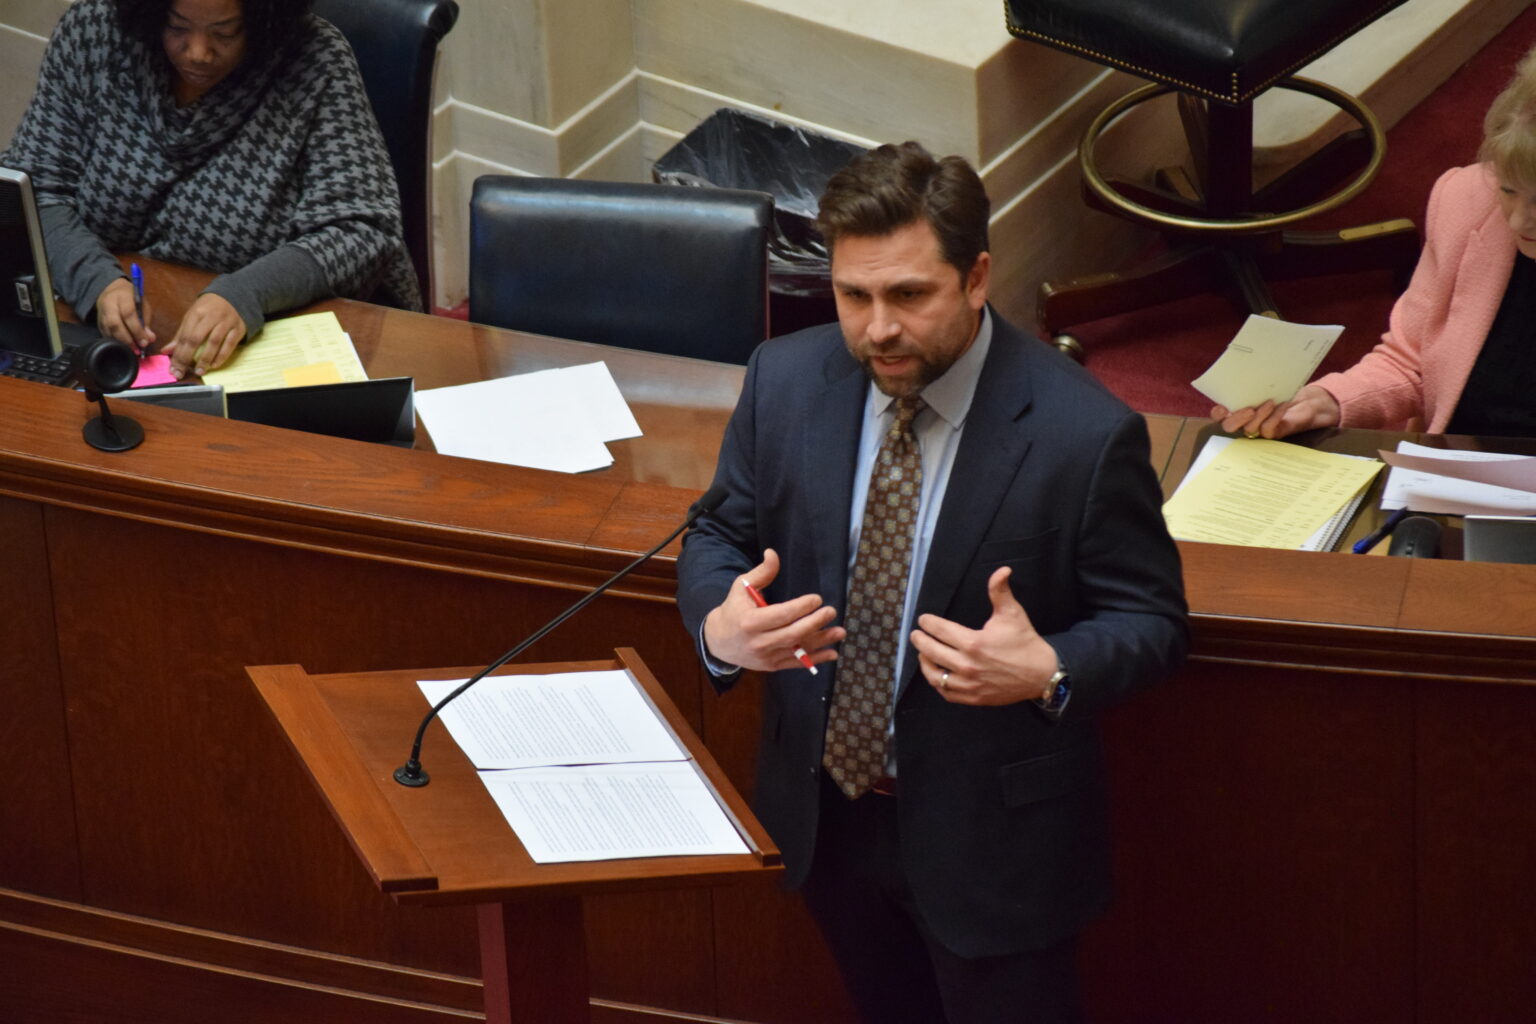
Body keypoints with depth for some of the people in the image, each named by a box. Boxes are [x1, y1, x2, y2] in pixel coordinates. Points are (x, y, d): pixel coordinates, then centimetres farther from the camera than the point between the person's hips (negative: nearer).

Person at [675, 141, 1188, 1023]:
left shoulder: (1085, 434, -22)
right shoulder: (785, 381, -9)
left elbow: (1150, 620, -12)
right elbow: (720, 538, 3)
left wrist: (1049, 675, -34)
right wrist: (720, 626, -21)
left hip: (992, 839, -4)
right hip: (824, 811, 5)